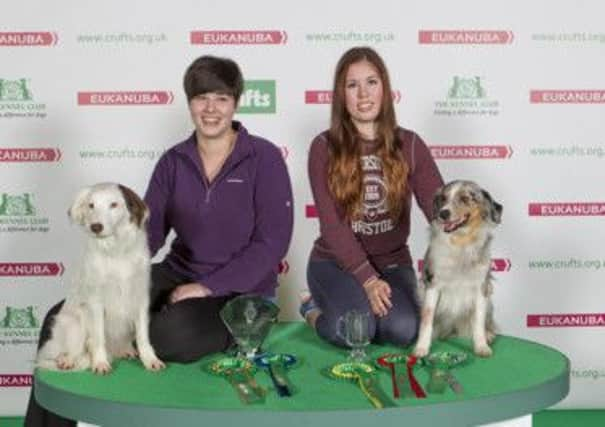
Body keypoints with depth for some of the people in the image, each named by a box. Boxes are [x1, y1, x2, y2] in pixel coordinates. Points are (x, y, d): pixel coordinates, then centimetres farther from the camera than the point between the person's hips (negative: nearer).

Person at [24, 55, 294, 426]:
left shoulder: (264, 158, -7)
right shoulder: (173, 162, 6)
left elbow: (273, 241, -11)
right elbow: (149, 231, 2)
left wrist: (209, 288, -18)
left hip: (239, 291, -4)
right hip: (177, 275, 5)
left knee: (173, 337, -38)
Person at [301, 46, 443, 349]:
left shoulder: (409, 145, 2)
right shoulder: (325, 147, -6)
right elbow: (331, 224, -12)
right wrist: (367, 279, -23)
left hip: (393, 262, 2)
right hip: (335, 261, -2)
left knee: (403, 331, -27)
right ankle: (316, 312, 5)